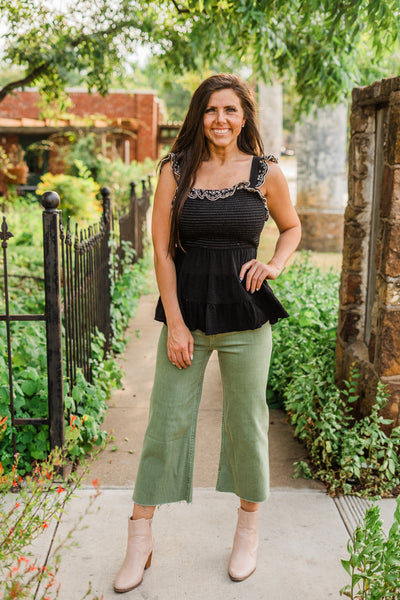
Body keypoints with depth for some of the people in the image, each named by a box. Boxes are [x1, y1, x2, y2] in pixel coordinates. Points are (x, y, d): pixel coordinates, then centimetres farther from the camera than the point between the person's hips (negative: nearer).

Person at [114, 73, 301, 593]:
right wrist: (174, 323, -7)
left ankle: (249, 530, 32)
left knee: (247, 423, 10)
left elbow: (292, 228, 17)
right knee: (166, 421, 4)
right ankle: (141, 537, 20)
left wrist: (274, 266, -4)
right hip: (186, 310, 0)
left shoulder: (267, 173, 1)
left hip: (244, 314, 0)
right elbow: (161, 249, -2)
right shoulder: (176, 170, 0)